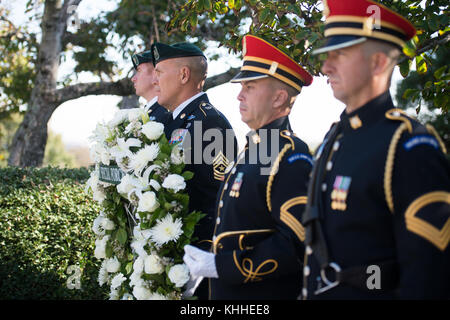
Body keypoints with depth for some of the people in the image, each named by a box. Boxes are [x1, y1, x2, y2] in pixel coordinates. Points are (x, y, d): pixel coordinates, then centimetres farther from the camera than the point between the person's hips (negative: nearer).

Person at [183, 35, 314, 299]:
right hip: (228, 291, 9)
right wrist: (204, 266, 13)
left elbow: (298, 243, -24)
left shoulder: (292, 160, -18)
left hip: (267, 293, -9)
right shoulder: (252, 148, 12)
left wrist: (222, 267, -24)